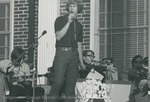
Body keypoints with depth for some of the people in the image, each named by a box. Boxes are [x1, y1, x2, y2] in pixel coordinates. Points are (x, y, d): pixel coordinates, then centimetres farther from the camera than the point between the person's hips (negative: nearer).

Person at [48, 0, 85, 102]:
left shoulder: (79, 25, 18)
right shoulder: (60, 20, 5)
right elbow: (58, 36, -9)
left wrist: (81, 62, 13)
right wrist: (68, 22, -12)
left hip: (74, 54, 5)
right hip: (62, 52, -4)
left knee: (71, 84, 0)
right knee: (58, 81, -15)